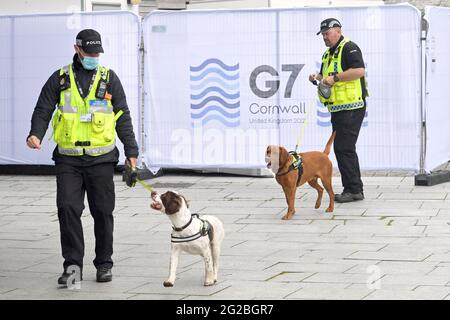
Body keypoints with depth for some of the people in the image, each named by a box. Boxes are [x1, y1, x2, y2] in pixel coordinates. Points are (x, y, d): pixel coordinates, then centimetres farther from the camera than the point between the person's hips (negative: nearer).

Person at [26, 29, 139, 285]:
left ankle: (104, 264, 17)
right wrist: (36, 134, -14)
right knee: (68, 209, -10)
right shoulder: (60, 79, 6)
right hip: (68, 159, 0)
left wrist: (131, 151, 6)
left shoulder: (109, 78, 7)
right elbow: (43, 110, 6)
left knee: (103, 212, 5)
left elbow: (123, 117, 9)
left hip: (101, 158, 0)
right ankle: (73, 264, -4)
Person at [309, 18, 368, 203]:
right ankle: (355, 189, 19)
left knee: (344, 148, -12)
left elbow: (359, 70, -23)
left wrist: (335, 77, -22)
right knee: (343, 149, 13)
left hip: (351, 107, -10)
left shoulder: (349, 48, -11)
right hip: (337, 109, 10)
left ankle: (353, 189, -7)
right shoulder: (328, 54, 20)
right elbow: (327, 76, 30)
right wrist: (318, 77, 8)